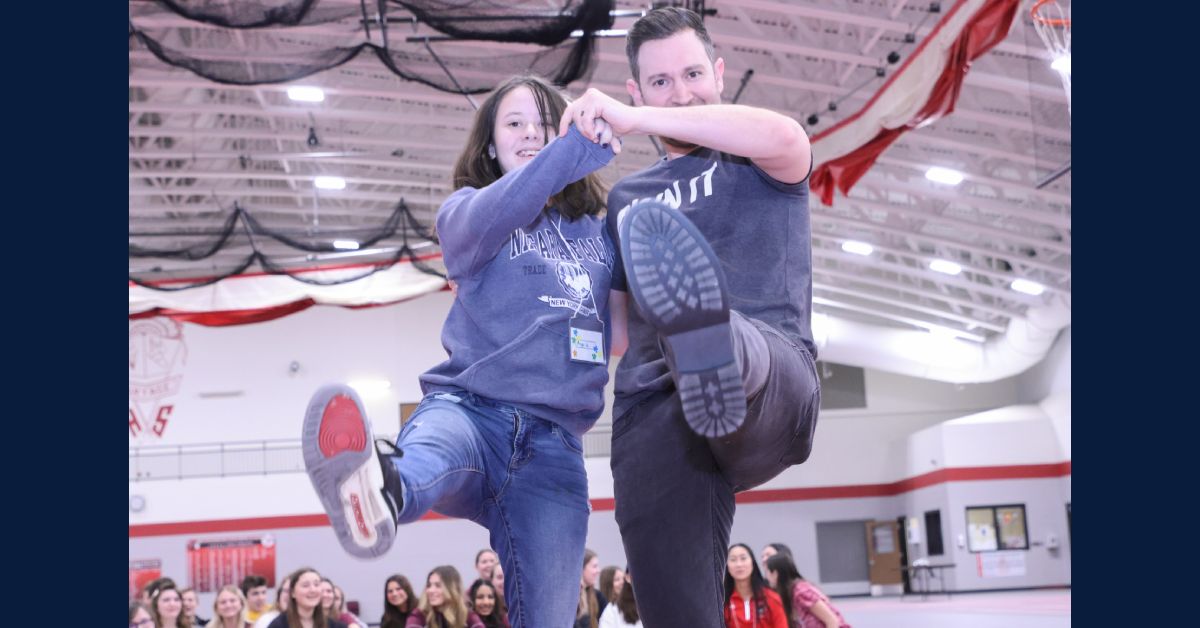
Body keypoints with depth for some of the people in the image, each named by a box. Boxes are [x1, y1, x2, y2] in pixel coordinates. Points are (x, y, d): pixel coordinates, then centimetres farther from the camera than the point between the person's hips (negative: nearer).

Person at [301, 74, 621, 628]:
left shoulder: (599, 232, 21)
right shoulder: (467, 209, 13)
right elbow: (485, 219, -12)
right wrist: (575, 149, -24)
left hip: (553, 445, 3)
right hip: (470, 407, -3)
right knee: (425, 458, -39)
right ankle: (372, 492, -72)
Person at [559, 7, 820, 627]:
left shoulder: (754, 160, 16)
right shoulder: (625, 198, 28)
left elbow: (787, 139, -10)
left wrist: (629, 120, -12)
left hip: (775, 384, -3)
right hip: (650, 411, 3)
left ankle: (718, 357, -74)